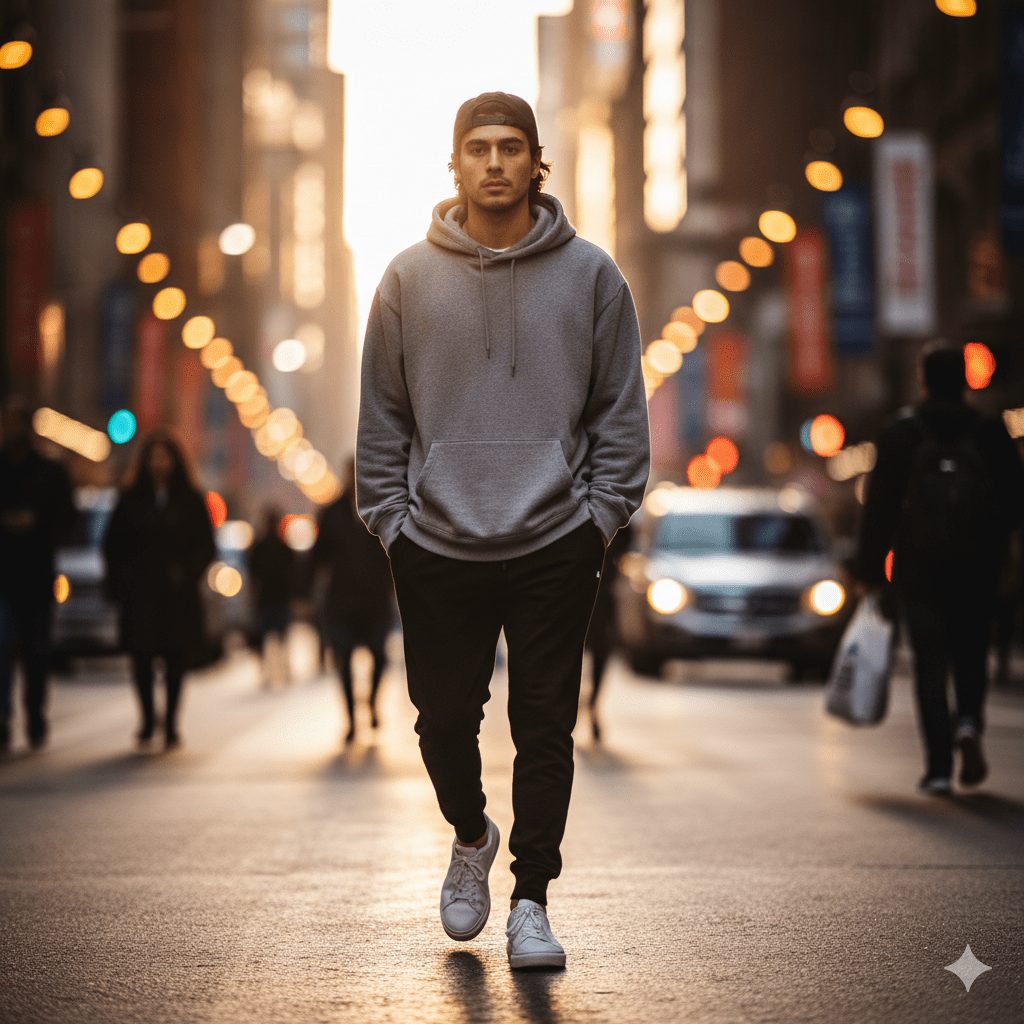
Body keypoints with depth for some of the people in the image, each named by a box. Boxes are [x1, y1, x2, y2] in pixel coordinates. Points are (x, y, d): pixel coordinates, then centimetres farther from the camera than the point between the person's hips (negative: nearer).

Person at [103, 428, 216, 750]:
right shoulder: (131, 499, 8)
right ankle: (147, 720, 14)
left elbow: (206, 545, 3)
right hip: (139, 594, 1)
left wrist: (186, 574, -11)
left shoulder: (190, 500, 5)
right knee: (141, 657, -1)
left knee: (175, 660, -2)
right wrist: (117, 583, -2)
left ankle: (170, 725, 5)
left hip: (177, 594, -1)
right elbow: (113, 543, 9)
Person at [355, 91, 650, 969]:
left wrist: (602, 516, -2)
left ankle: (531, 902, 13)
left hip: (555, 546, -1)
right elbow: (382, 416, 8)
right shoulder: (410, 279, 3)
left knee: (545, 728, 2)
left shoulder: (590, 274, 2)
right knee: (444, 718, 8)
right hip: (437, 549, 1)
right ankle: (471, 837, 37)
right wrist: (391, 518, 1)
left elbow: (621, 413, 5)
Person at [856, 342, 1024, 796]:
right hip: (977, 569, 1)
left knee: (930, 662, 4)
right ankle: (969, 723, -10)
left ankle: (939, 767, 0)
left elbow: (879, 506, -3)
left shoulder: (901, 432, -2)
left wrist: (870, 570, 2)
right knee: (971, 654, 17)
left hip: (918, 568, -1)